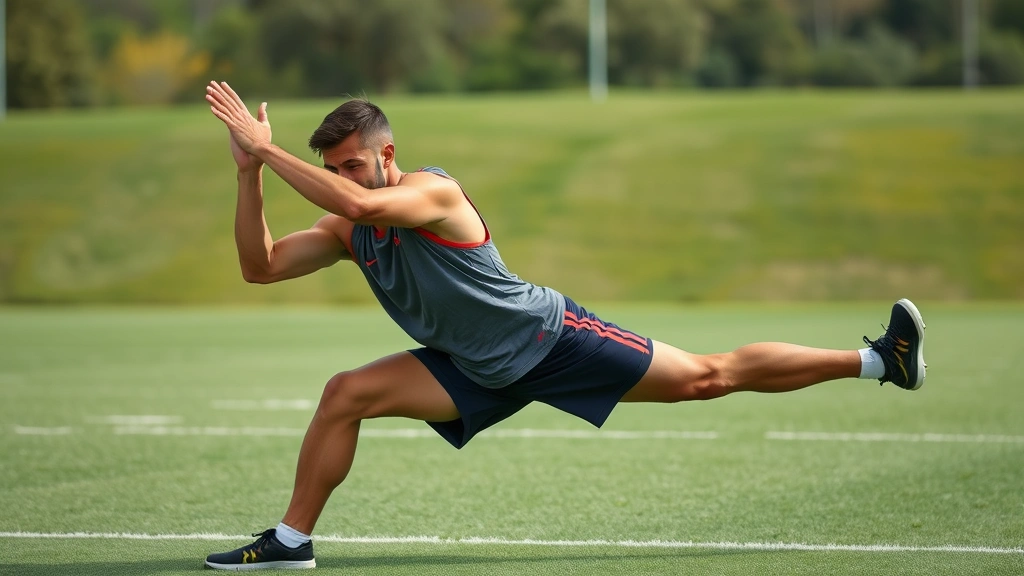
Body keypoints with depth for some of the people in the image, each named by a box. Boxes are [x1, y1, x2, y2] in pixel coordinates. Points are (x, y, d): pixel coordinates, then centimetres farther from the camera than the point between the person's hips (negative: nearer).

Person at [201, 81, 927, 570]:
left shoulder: (432, 191, -24)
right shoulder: (348, 233, -1)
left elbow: (360, 202, -45)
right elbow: (261, 265, -4)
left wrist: (267, 149, -41)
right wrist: (249, 172, -16)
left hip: (550, 337, -7)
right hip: (481, 375, 7)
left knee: (711, 376, -6)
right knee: (345, 394, -8)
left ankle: (878, 359, 3)